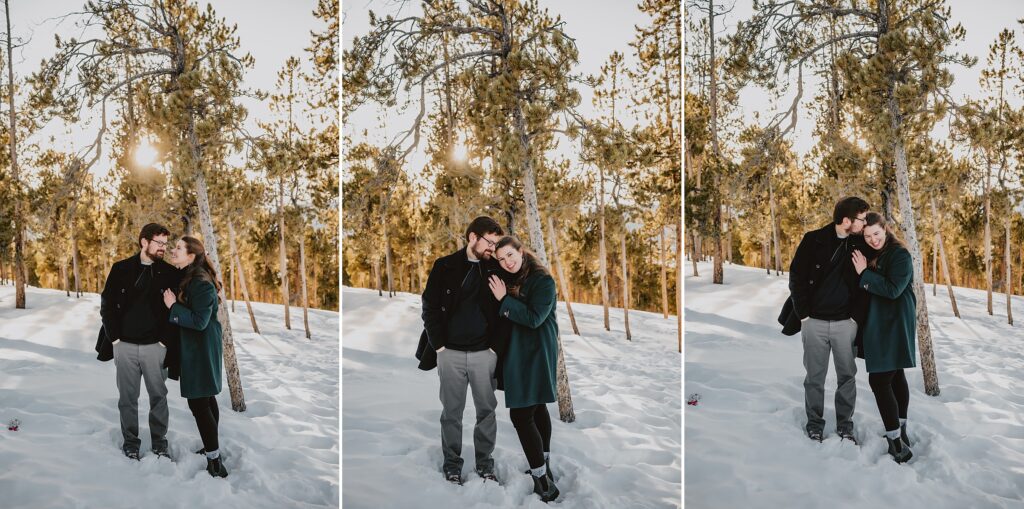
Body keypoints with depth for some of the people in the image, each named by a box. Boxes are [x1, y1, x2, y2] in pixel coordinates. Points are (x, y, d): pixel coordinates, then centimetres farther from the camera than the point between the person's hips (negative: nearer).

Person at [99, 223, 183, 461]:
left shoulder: (171, 274, 0)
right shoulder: (121, 269, 2)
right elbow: (107, 304, 4)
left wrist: (165, 341, -8)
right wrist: (114, 336, -3)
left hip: (155, 345, 0)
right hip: (125, 345, 1)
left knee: (158, 396, 5)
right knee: (128, 397, 8)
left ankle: (159, 443, 17)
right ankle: (130, 442, 20)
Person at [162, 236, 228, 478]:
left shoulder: (201, 283, -21)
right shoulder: (185, 278, 9)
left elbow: (200, 321, -23)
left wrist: (173, 306, -18)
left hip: (201, 349, -10)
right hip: (195, 348, 10)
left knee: (199, 402, -8)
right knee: (206, 399, 17)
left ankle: (215, 464, -4)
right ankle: (212, 450, 29)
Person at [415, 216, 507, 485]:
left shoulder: (495, 270, 4)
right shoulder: (444, 267, 1)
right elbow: (430, 307, 1)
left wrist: (495, 346, -4)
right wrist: (439, 344, -5)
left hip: (484, 353, 1)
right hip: (450, 352, -1)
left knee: (486, 410, 6)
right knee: (451, 411, 6)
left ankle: (485, 462, 19)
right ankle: (452, 463, 17)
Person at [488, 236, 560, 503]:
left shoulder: (543, 280, -15)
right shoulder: (509, 280, 9)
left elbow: (534, 318, -22)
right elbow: (502, 315, 15)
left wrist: (504, 299, -20)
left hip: (535, 353, -9)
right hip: (518, 351, 9)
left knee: (521, 413, -13)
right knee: (536, 406, 16)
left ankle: (542, 481, -11)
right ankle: (544, 466, 28)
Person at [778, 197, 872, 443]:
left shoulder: (861, 245, -1)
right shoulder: (814, 240, -5)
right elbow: (796, 276, -2)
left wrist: (856, 316, -5)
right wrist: (803, 313, -5)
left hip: (845, 322, 1)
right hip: (814, 321, -1)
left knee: (847, 376, 7)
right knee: (814, 377, 6)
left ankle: (845, 424, 21)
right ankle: (814, 423, 20)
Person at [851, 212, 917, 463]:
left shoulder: (900, 255, -13)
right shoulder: (869, 255, 12)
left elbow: (893, 289, -22)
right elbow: (864, 288, 13)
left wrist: (865, 274, -19)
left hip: (895, 326, -9)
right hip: (878, 324, 9)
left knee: (879, 379, -14)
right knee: (895, 375, 16)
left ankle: (897, 445, -12)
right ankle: (900, 432, 27)